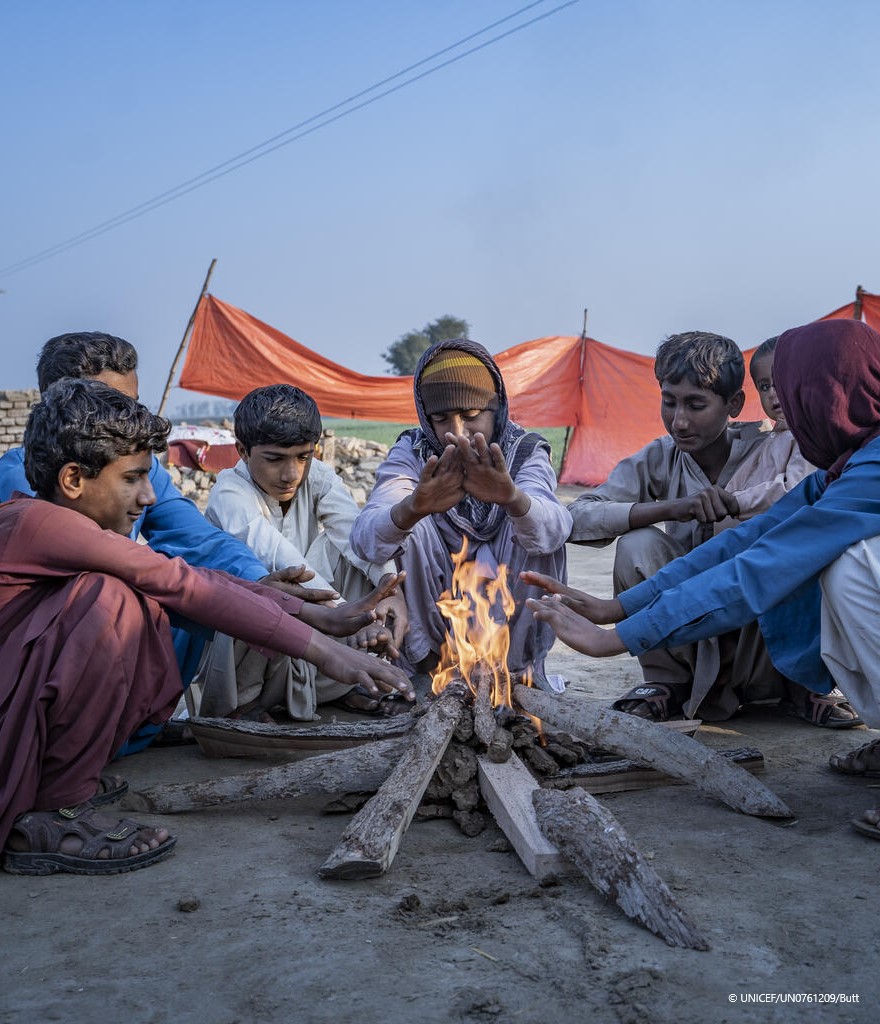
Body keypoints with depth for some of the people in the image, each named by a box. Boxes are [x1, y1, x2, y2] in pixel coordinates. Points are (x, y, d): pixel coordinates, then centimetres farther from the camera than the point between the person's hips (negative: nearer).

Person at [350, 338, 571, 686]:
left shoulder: (526, 451, -11)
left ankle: (518, 664, -11)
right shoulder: (412, 452, -11)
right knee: (409, 524, -25)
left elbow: (554, 528, -34)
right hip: (432, 612, 0)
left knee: (533, 525, -25)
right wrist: (412, 508, -53)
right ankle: (430, 660, -12)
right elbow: (364, 537, -30)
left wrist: (512, 498, -58)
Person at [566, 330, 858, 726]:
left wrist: (732, 501, -34)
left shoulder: (767, 452, -9)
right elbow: (578, 517, -17)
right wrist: (669, 508, -30)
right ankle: (667, 683, -3)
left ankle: (803, 685, -1)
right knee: (638, 545, -23)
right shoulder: (658, 460, -4)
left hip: (760, 638, -1)